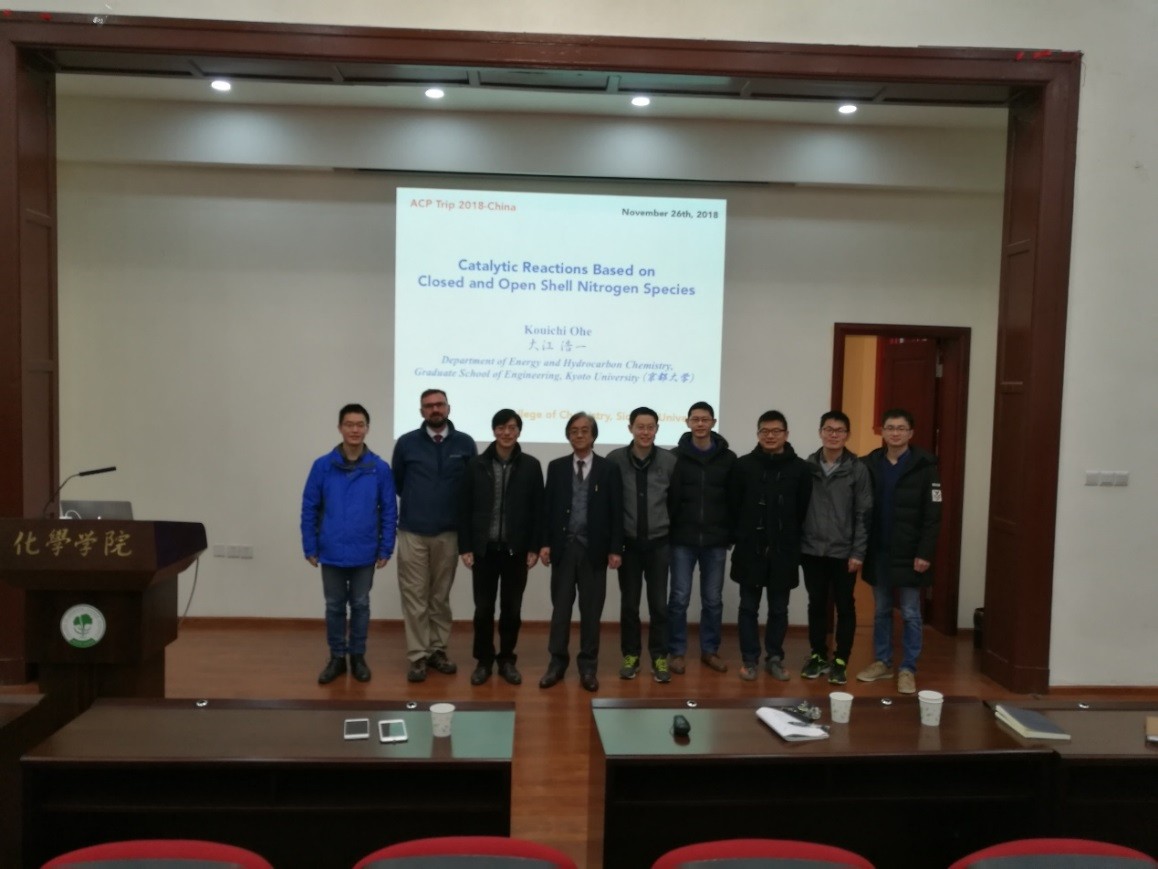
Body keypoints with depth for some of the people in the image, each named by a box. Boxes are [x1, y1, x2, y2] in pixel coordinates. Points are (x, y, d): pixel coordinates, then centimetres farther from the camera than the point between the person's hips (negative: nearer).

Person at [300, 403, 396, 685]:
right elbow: (309, 509, -1)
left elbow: (389, 512, -2)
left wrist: (386, 549, -3)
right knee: (335, 606, 13)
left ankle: (358, 656, 27)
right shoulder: (322, 466, -6)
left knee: (360, 605, 12)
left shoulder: (380, 469, -6)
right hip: (331, 553, 0)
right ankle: (336, 657, 27)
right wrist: (310, 547, -2)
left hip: (364, 554, 0)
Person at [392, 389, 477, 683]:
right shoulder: (406, 443, -2)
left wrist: (454, 509, 10)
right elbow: (397, 482, 11)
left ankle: (438, 650, 22)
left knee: (441, 596, 11)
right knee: (415, 597, 2)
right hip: (413, 532, -1)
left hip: (449, 532, 1)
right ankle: (418, 656, 10)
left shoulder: (465, 443, -1)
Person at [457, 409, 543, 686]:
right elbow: (464, 509, 1)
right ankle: (483, 660, 21)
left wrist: (534, 547, -3)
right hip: (484, 549, 0)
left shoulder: (531, 466, 0)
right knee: (483, 608, 6)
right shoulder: (476, 465, 0)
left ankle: (507, 660, 23)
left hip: (516, 549, 0)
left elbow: (538, 510, 1)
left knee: (512, 608, 9)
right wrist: (465, 547, -3)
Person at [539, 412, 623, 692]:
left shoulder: (609, 469, 1)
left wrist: (615, 548, -6)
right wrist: (545, 543, -2)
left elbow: (616, 512, -1)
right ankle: (557, 662, 17)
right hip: (563, 546, 1)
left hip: (594, 548, -1)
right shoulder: (556, 467, 6)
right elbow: (548, 508, 5)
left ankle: (588, 665, 17)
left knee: (591, 609, 6)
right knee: (560, 607, 7)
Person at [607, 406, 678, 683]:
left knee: (659, 603, 6)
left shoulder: (670, 461, -4)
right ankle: (630, 655, 23)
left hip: (659, 543, 0)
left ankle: (659, 657, 18)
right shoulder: (615, 459, -5)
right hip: (628, 543, 0)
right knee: (629, 603, 9)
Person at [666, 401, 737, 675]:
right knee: (679, 598, 3)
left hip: (716, 541, 2)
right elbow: (667, 498, -3)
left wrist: (731, 533, 1)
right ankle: (676, 652, 16)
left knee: (713, 600, 10)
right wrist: (667, 530, -10)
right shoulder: (675, 456, -1)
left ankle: (710, 650, 24)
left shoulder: (728, 458, 2)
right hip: (682, 540, -1)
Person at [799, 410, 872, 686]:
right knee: (817, 605, 11)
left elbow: (864, 514, -4)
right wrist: (796, 544, 2)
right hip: (812, 550, 2)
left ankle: (840, 660, 18)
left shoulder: (857, 470, -4)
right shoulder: (808, 466, 3)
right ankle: (818, 655, 25)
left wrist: (858, 552, -9)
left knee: (845, 607, 6)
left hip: (844, 552, -2)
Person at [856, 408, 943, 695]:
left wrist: (925, 553, -14)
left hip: (909, 554, -4)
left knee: (910, 614, 4)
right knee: (881, 611, 14)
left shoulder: (924, 466, -7)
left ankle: (908, 670, 14)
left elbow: (933, 515, -9)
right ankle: (882, 662, 25)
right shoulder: (869, 464, 3)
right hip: (878, 552, 4)